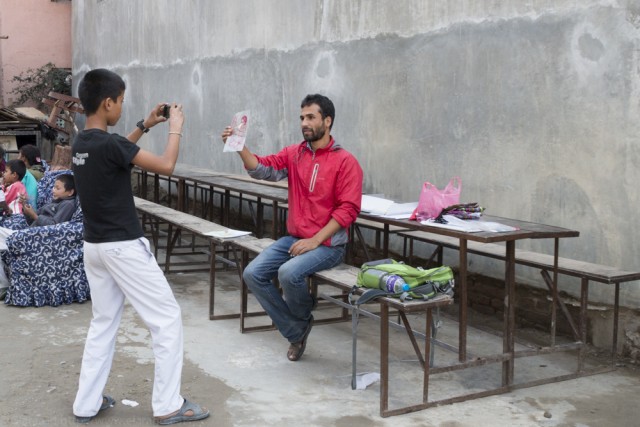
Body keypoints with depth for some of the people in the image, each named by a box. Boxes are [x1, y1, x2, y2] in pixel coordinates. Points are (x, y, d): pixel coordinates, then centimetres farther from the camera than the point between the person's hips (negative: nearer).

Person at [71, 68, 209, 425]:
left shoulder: (82, 144, 6)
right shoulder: (109, 143, -20)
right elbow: (166, 166, -18)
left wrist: (145, 126, 21)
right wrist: (176, 127, -4)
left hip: (95, 246, 9)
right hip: (123, 246, -9)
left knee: (104, 323, 17)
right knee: (168, 318, 1)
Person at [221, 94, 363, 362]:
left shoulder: (345, 161, -8)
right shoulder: (293, 154, 8)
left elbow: (348, 209, -13)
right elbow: (263, 169, -5)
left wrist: (315, 241, -19)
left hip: (328, 244, -6)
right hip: (293, 238, 6)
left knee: (289, 273, -30)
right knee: (253, 274, -9)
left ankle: (302, 318, 5)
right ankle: (296, 331, 5)